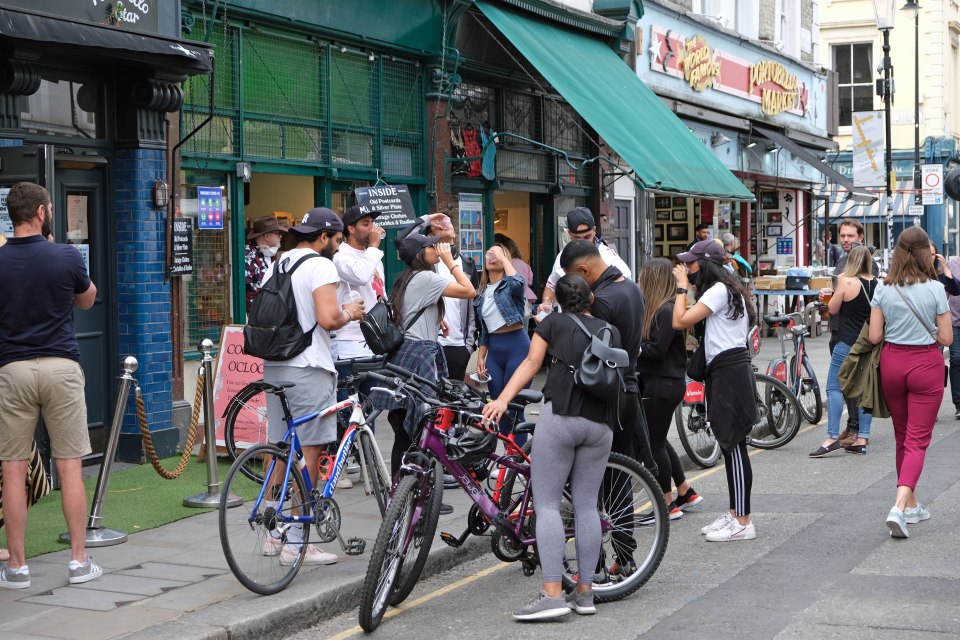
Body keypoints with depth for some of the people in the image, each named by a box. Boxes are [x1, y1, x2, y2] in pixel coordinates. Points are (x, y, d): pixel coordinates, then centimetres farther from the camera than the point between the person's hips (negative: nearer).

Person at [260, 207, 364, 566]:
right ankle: (296, 543, -2)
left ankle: (275, 535, 20)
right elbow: (327, 318, -22)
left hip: (274, 367, 9)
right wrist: (349, 313, 0)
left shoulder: (275, 267, 16)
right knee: (309, 453, -3)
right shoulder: (320, 266, -10)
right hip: (308, 369, -9)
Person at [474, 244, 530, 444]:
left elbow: (518, 284, -27)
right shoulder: (481, 294, 16)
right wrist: (480, 358, 11)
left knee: (514, 408, -7)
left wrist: (503, 258, -15)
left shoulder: (509, 285, -1)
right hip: (494, 351, 7)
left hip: (516, 346, -7)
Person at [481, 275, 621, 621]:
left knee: (547, 504, -4)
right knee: (586, 505, 10)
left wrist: (503, 399, -10)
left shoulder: (554, 322, 9)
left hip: (559, 417, -4)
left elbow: (531, 363, -3)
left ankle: (552, 593, -12)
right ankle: (585, 592, 12)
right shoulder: (611, 332, 19)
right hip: (600, 423, 4)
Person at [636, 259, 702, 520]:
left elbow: (657, 350, -22)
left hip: (663, 386, -10)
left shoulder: (666, 311, -17)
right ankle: (686, 493, 28)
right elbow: (648, 345, 11)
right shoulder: (659, 308, 13)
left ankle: (669, 505, 8)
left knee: (655, 442, -1)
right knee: (658, 440, 18)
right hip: (655, 383, 10)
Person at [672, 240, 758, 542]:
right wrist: (685, 285, 10)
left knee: (734, 445, -8)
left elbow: (680, 321, -18)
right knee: (730, 445, 13)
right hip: (724, 371, 11)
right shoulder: (727, 288, 19)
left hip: (729, 372, -11)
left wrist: (682, 285, -9)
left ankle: (743, 522, -5)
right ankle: (735, 514, 20)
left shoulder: (718, 290, -12)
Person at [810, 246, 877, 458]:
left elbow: (833, 309, -1)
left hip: (848, 343, -6)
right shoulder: (877, 284, 4)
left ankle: (833, 437, -11)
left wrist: (834, 295, 13)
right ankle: (862, 438, 10)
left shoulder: (846, 282, -12)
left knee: (834, 387, -3)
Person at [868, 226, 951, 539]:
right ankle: (899, 507, -19)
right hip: (926, 364, -3)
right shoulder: (935, 289, -11)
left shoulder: (883, 289, -3)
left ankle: (911, 505, 26)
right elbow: (946, 338, -8)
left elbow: (875, 336, -2)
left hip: (892, 363, 3)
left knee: (902, 437, 17)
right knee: (918, 440, -2)